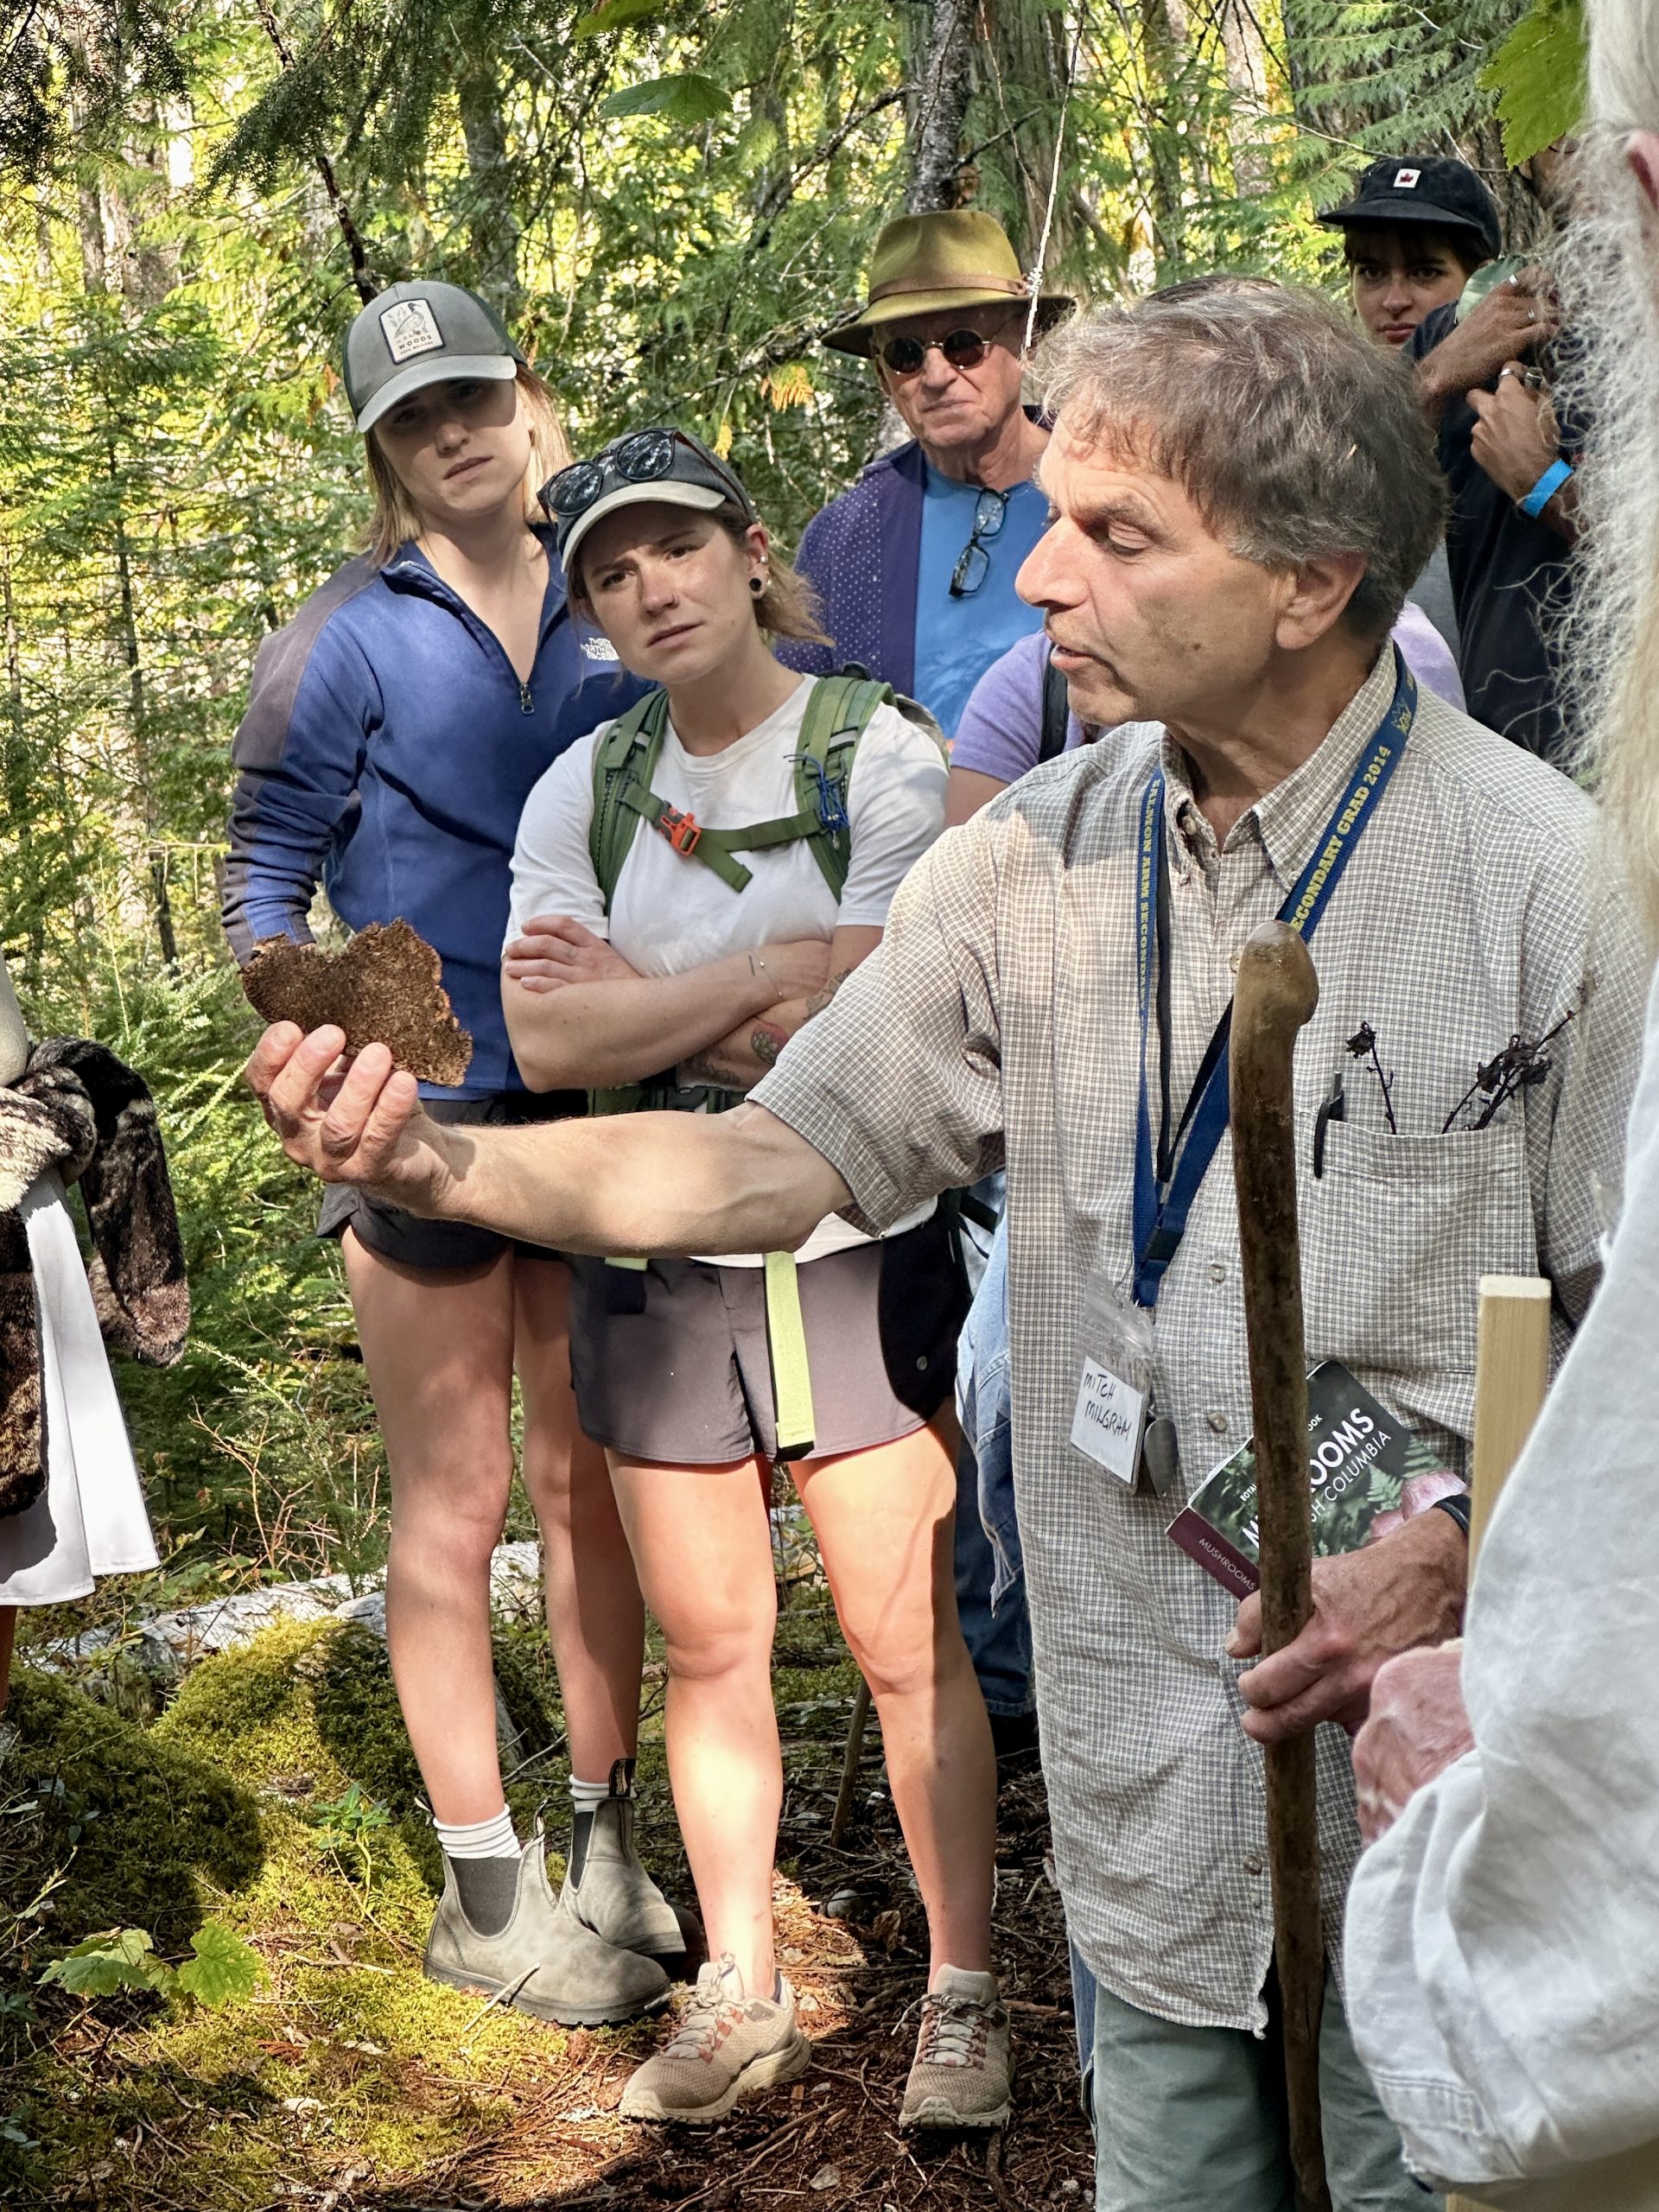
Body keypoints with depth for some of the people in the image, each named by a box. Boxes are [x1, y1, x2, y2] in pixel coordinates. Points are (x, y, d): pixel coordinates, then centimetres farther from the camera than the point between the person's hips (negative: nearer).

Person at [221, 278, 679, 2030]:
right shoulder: (345, 642, -5)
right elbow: (260, 882, -4)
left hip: (601, 1099, 4)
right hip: (426, 1118, -4)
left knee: (593, 1475, 12)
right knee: (455, 1502, 3)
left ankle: (610, 1838, 25)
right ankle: (487, 1894, 13)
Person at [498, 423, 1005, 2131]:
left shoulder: (882, 757, -8)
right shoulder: (582, 788, 4)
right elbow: (546, 1045, -8)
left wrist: (637, 1001, -11)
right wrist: (756, 981, -16)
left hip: (858, 1254, -3)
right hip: (656, 1263, 4)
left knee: (906, 1642, 2)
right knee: (709, 1650, 12)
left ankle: (962, 1993, 17)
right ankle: (741, 1999, 25)